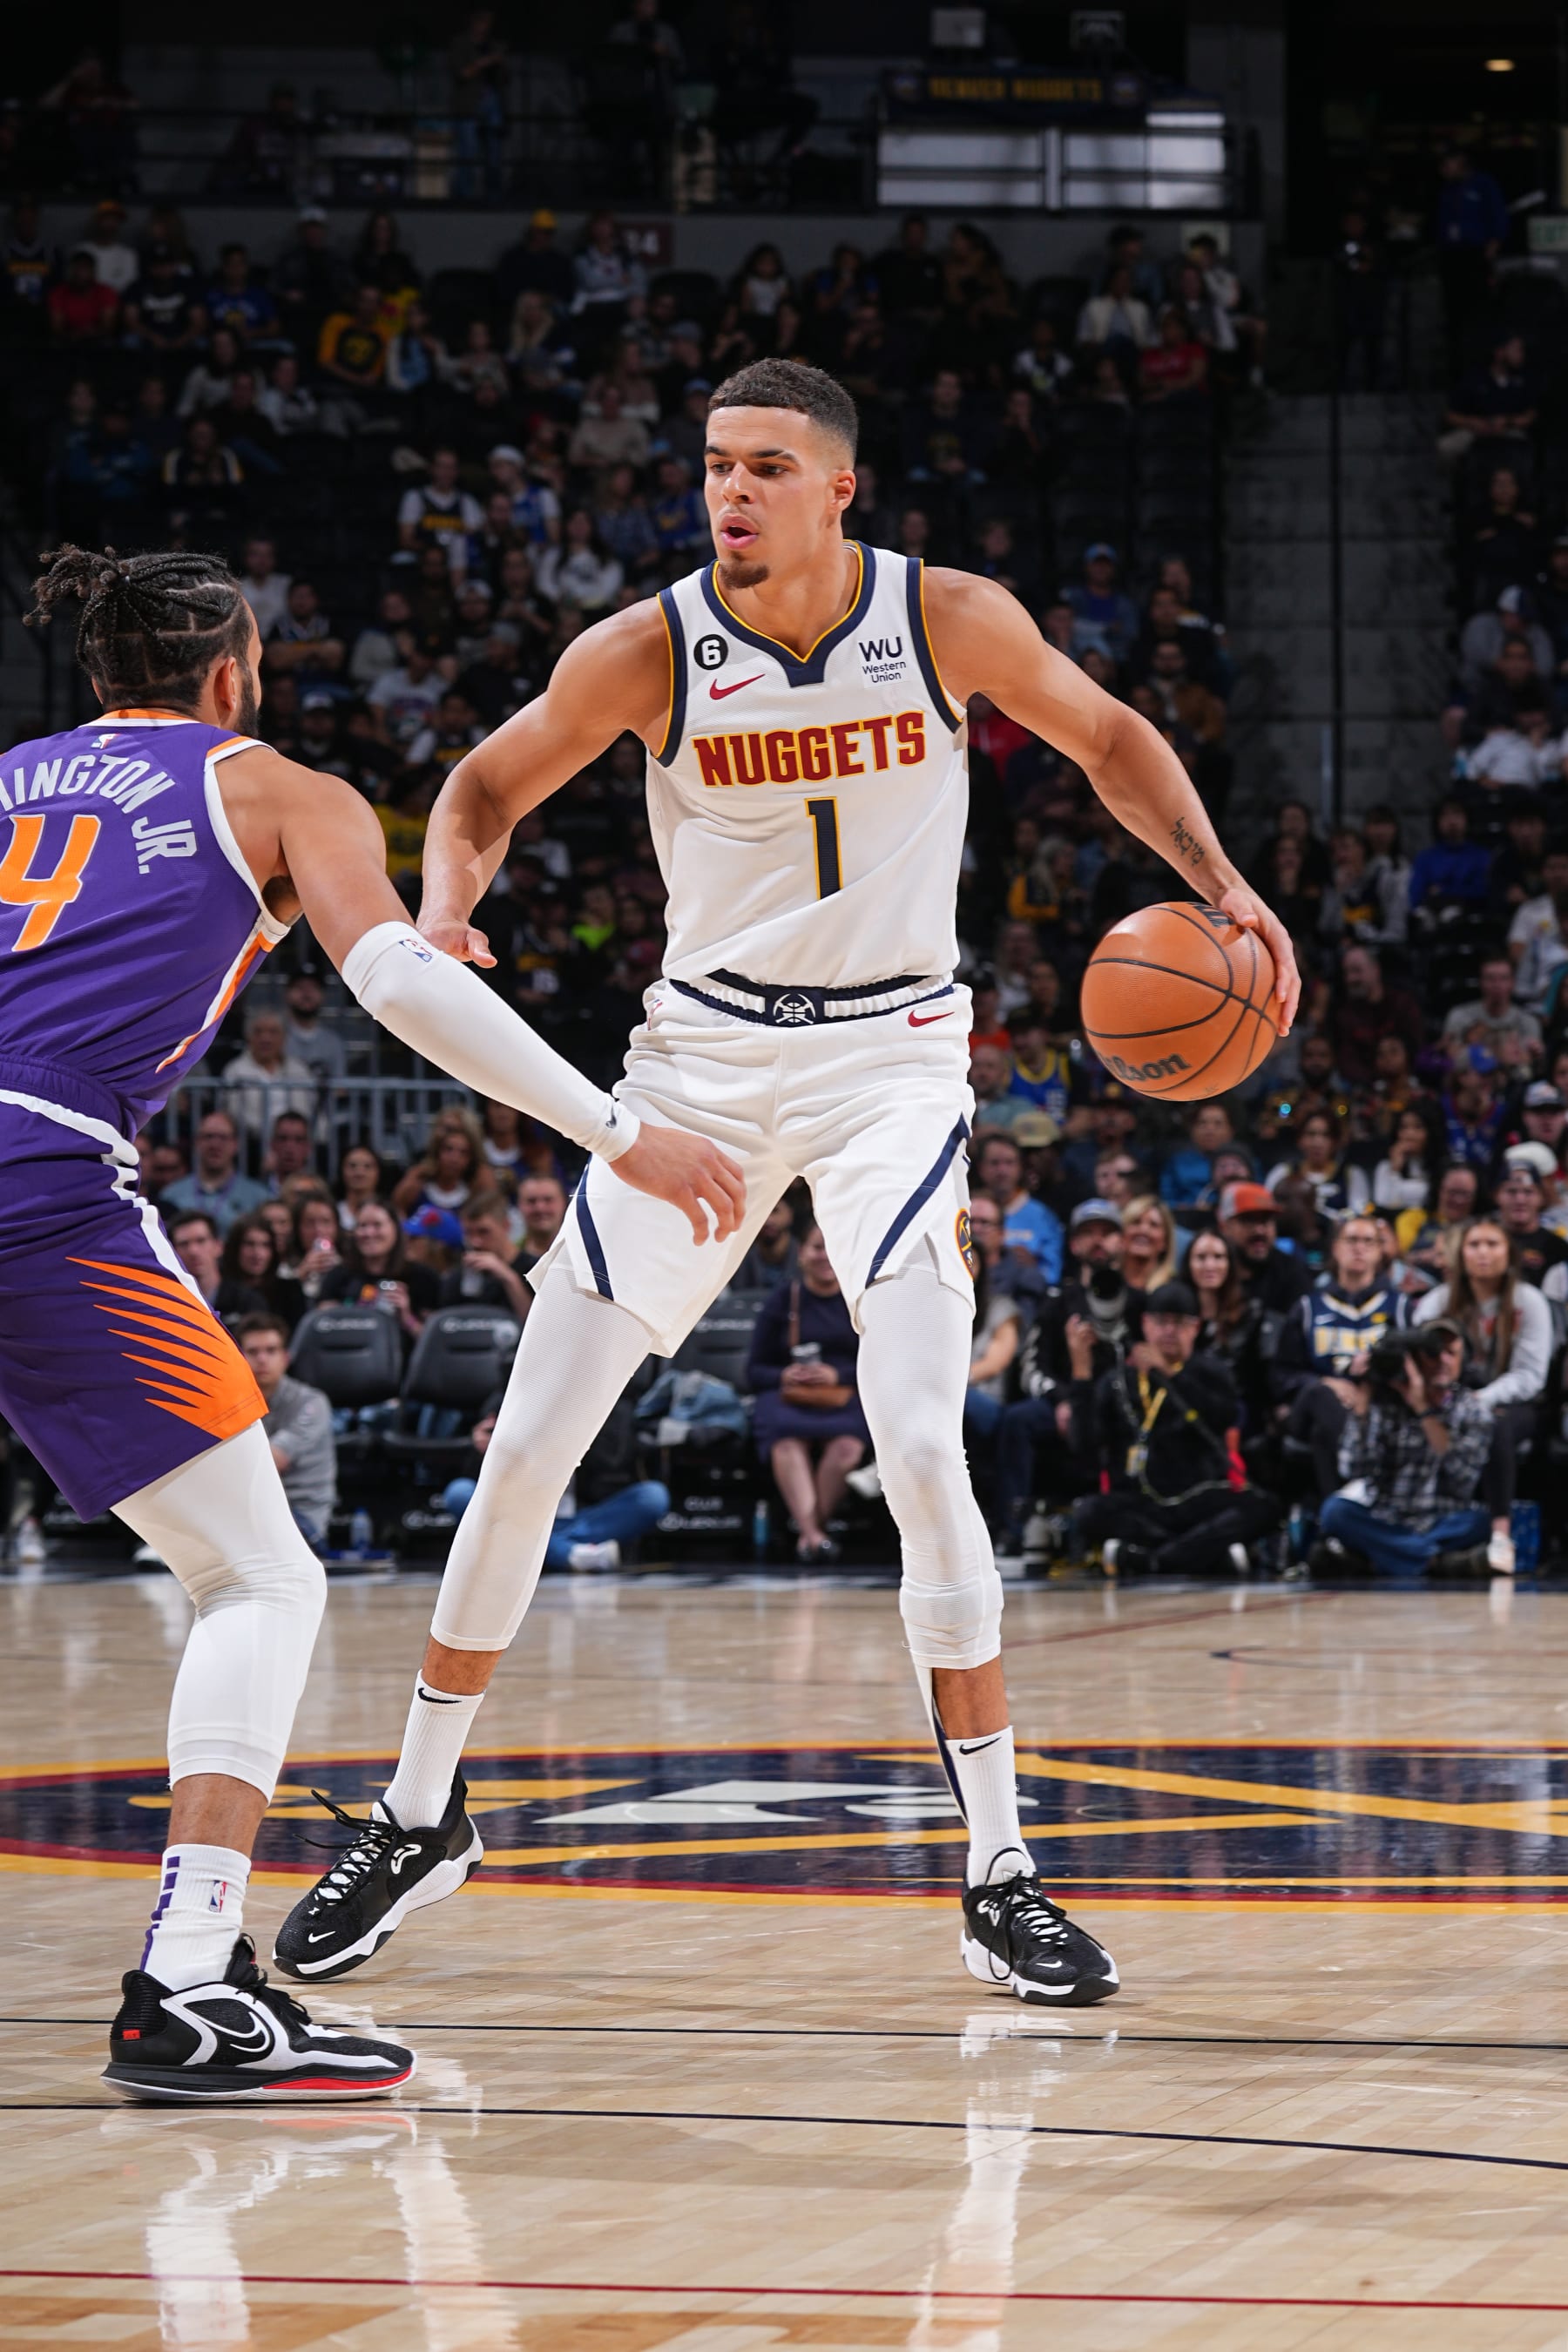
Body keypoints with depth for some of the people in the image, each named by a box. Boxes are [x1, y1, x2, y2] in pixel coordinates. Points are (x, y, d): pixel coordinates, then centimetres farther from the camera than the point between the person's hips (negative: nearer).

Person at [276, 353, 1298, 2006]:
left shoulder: (949, 622, -11)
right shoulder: (644, 654, -11)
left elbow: (1107, 739, 6)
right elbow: (491, 786, 5)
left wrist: (1220, 889, -9)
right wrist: (443, 908, -17)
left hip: (890, 1053, -2)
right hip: (703, 1052, 2)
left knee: (921, 1453, -18)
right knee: (529, 1447, 0)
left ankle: (999, 1877, -10)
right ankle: (421, 1817, 18)